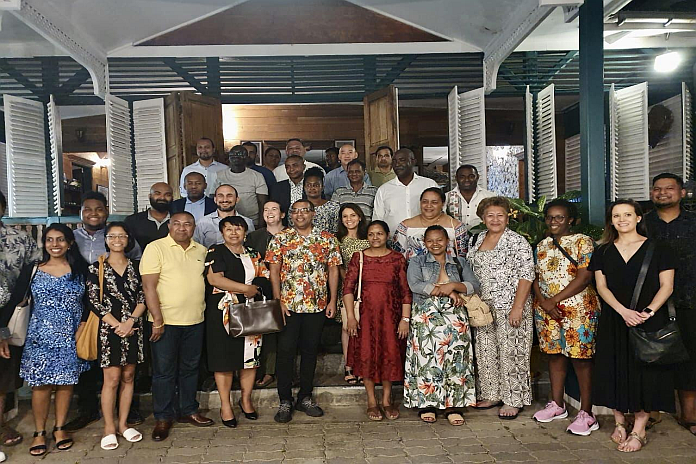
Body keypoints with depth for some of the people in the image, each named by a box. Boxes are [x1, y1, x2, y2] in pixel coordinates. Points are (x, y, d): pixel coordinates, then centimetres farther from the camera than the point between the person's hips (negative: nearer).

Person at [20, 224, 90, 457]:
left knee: (65, 382, 7)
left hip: (69, 335, 0)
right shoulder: (34, 269, 3)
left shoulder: (80, 269, 3)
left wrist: (82, 325, -8)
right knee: (40, 384, 1)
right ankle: (39, 432, 15)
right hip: (41, 336, 0)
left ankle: (60, 428, 22)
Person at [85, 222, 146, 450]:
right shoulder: (96, 268, 1)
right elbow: (94, 301, -5)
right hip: (109, 329, -3)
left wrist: (130, 322, -13)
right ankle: (109, 427, 11)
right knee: (112, 378, -1)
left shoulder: (135, 268, 8)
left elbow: (143, 298, 2)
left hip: (133, 329, 3)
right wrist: (117, 325, -12)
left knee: (128, 377, 8)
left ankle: (123, 424, 19)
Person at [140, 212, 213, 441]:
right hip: (165, 321, -5)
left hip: (195, 321, 5)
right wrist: (158, 320, -14)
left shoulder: (201, 251, 9)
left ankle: (188, 410, 29)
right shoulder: (156, 248, -7)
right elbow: (149, 286, -11)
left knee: (190, 368, 15)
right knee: (164, 371, 4)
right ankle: (163, 418, 17)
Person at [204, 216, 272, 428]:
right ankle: (225, 405, 15)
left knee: (251, 356, 8)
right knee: (224, 359, 1)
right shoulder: (216, 252, -1)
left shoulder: (253, 255, 14)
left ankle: (246, 399, 25)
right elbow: (214, 279, -15)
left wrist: (257, 288, -10)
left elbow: (265, 279, 14)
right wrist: (245, 288, -15)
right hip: (223, 314, -4)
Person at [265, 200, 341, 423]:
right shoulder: (280, 239, 2)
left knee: (310, 351, 10)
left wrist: (332, 300, -1)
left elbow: (333, 270, 5)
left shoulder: (327, 239, 4)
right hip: (288, 304, -1)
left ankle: (305, 397, 24)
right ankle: (285, 401, 13)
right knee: (285, 351, 1)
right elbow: (274, 270, -1)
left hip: (317, 305, 2)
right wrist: (278, 300, -8)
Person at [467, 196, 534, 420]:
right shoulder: (477, 240, 11)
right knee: (485, 351, 11)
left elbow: (526, 275, -13)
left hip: (510, 307, -6)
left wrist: (518, 307, -19)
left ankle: (513, 400, 11)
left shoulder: (517, 242, -7)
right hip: (483, 307, 6)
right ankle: (492, 395, 25)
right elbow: (471, 272, 19)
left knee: (510, 352, -1)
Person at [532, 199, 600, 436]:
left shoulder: (582, 242, -5)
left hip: (578, 309, -6)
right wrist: (542, 301, -6)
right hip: (546, 310, 6)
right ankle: (557, 405, 25)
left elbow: (584, 277, -13)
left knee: (581, 359, -3)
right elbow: (536, 277, 12)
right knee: (554, 354, 12)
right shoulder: (542, 246, 13)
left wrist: (555, 300, -15)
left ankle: (586, 413, 5)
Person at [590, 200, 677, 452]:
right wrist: (623, 311, -15)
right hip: (614, 321, 3)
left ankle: (639, 431, 9)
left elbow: (666, 286, -4)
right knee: (616, 370, 6)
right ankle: (619, 423, 20)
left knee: (644, 373, -1)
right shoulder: (603, 252, 7)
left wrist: (648, 312, -19)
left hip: (650, 321, -2)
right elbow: (601, 286, 1)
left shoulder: (658, 249, 0)